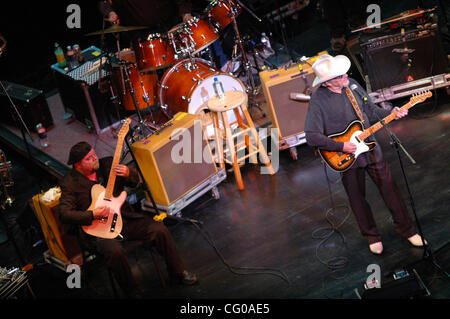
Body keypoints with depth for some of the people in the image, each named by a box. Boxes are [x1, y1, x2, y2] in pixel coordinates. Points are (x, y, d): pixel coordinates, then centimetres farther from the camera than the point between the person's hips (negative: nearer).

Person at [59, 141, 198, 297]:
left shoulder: (107, 164, 5)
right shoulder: (70, 183, -6)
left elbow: (135, 182, 13)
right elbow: (65, 214, -12)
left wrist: (129, 174, -12)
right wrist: (92, 215, -24)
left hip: (125, 218, 5)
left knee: (160, 230, -12)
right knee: (115, 251, -34)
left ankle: (178, 274, 9)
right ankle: (133, 292, -10)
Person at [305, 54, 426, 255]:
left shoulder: (352, 85, -3)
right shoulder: (318, 100, -19)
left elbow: (370, 111, 11)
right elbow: (312, 137, -22)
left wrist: (390, 114, -6)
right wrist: (341, 146, -22)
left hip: (370, 149, 4)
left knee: (389, 189, 10)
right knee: (358, 199, 12)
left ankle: (406, 230, 26)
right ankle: (372, 236, 33)